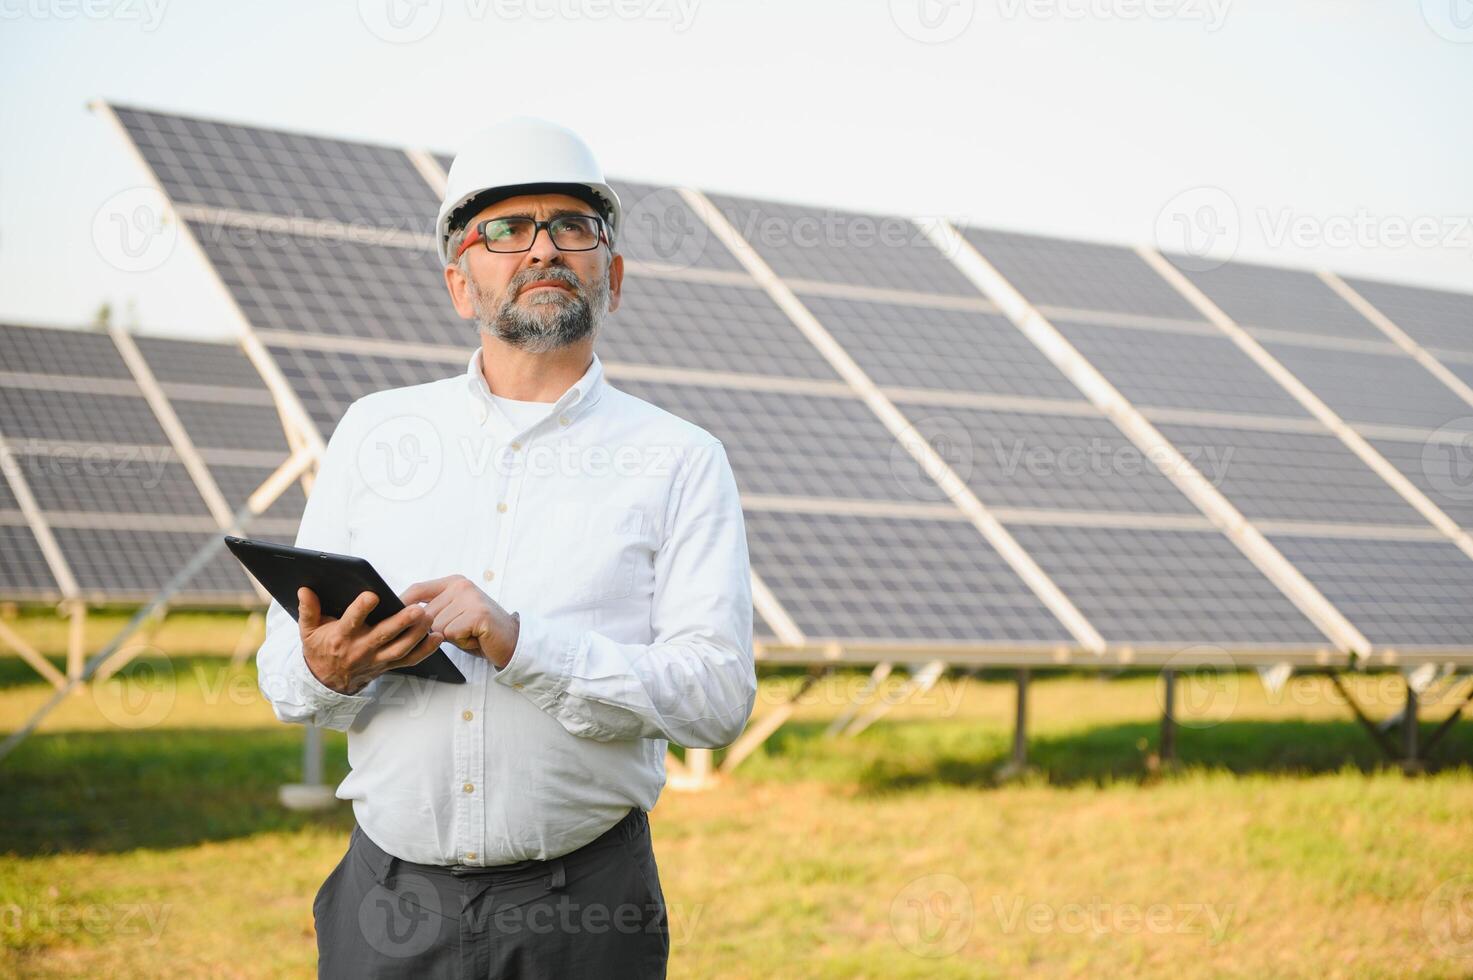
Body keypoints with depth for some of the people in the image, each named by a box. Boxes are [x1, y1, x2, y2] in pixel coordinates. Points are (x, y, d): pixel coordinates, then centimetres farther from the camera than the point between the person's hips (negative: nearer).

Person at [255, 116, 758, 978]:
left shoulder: (680, 462, 1)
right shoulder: (375, 431, 10)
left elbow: (719, 697, -10)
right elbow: (285, 671, 9)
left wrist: (521, 644, -20)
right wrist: (327, 671, -14)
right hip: (390, 903, 2)